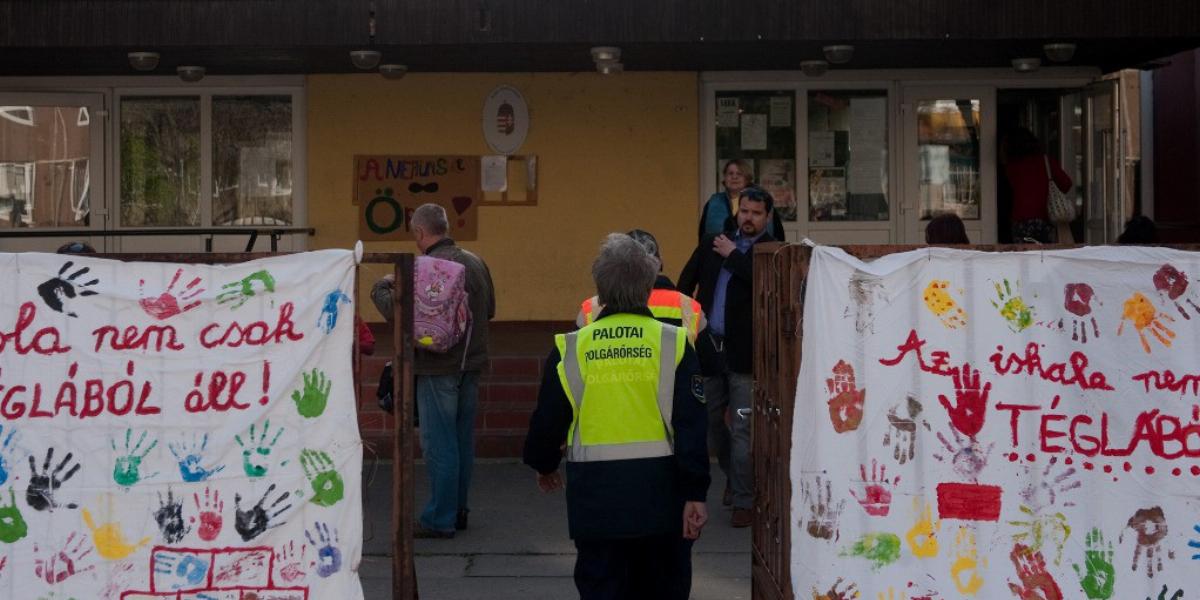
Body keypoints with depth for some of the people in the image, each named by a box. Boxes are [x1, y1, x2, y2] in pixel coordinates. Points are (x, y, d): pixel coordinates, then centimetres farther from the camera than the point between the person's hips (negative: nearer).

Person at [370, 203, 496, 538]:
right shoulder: (476, 263, 7)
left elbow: (397, 311, -19)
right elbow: (489, 310, 17)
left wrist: (381, 288, -1)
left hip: (438, 368, -7)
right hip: (471, 364, 7)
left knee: (439, 444, -1)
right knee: (463, 440, 15)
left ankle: (440, 520, 3)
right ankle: (458, 510, 25)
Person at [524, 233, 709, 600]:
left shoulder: (570, 349, -2)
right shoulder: (673, 344, -5)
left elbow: (548, 421, 5)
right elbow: (691, 427, -7)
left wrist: (544, 466, 25)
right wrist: (695, 494, -3)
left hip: (595, 496, 1)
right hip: (659, 492, 0)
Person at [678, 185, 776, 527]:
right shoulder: (712, 244, 11)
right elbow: (687, 281, 16)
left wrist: (733, 255, -13)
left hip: (744, 352, -5)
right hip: (709, 346, 5)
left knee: (742, 428, -3)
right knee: (707, 419, 16)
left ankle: (743, 501, 5)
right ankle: (733, 473, 39)